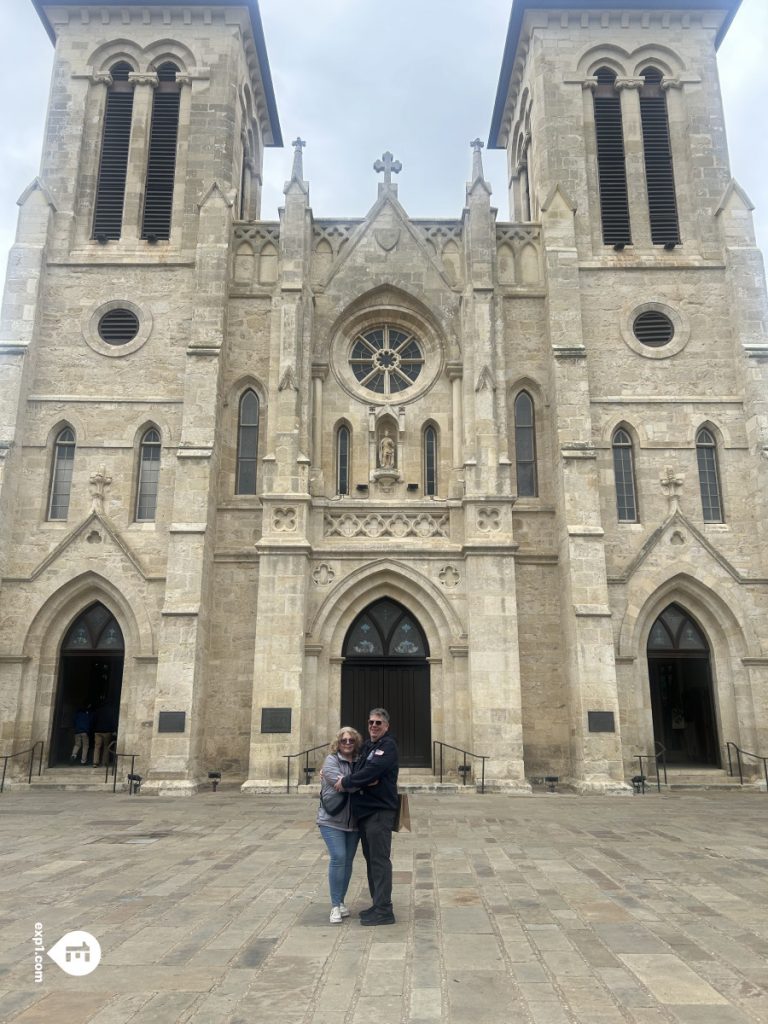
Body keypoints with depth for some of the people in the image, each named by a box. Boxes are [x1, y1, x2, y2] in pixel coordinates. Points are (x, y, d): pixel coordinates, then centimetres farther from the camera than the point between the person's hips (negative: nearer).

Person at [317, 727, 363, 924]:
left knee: (348, 861, 9)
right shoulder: (331, 760, -6)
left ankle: (340, 902, 23)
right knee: (338, 858, -11)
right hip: (332, 819, -5)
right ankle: (335, 905, 1)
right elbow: (341, 782, -20)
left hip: (354, 821, 5)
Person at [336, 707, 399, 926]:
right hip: (364, 811, 9)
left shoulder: (388, 746, -12)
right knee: (371, 858, 15)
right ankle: (378, 904, 25)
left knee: (379, 859, -5)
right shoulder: (366, 747, 16)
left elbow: (370, 772, -22)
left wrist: (346, 782, -12)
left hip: (380, 811, -9)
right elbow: (359, 771, 20)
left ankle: (384, 911, 1)